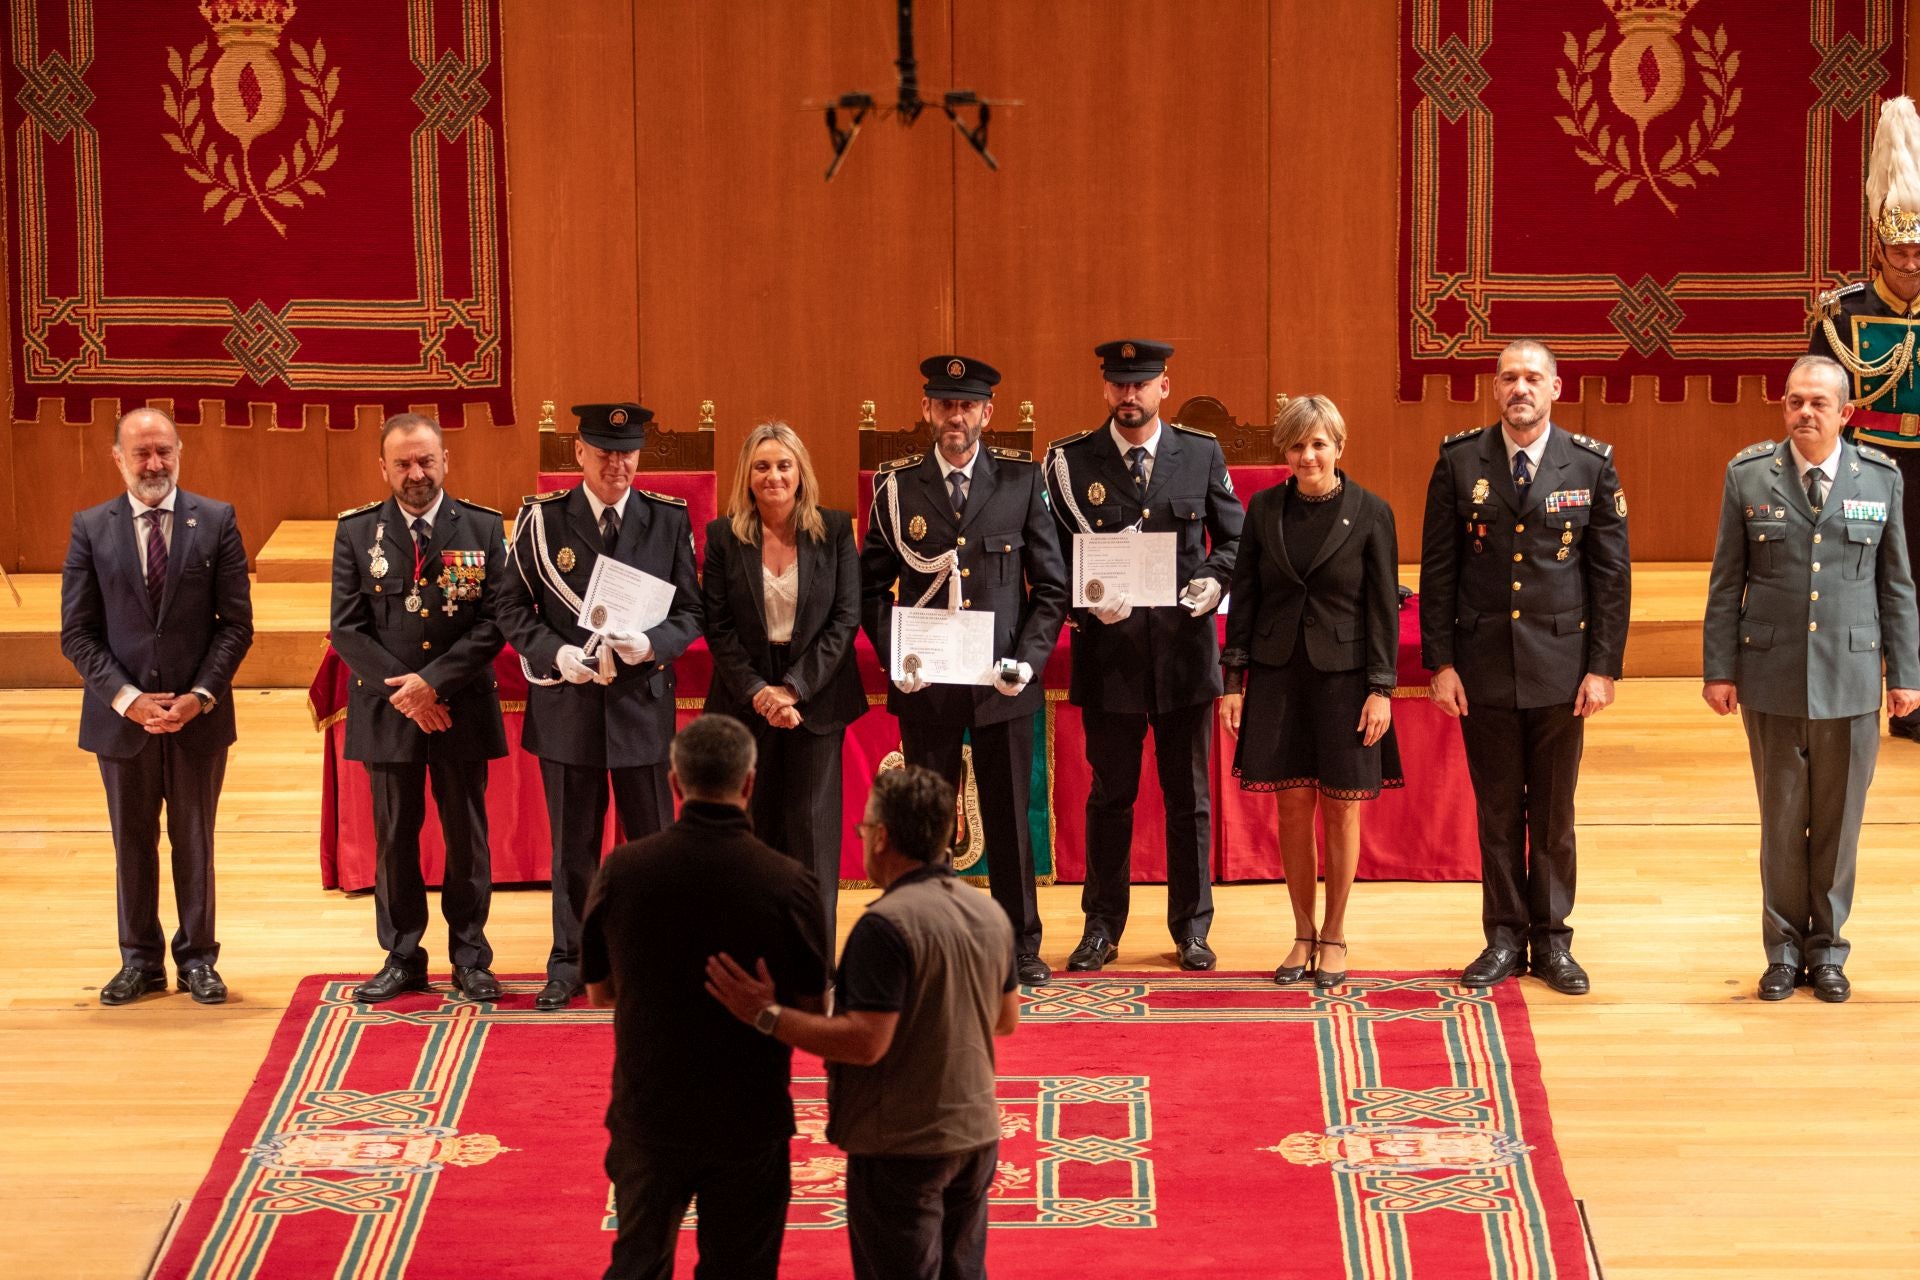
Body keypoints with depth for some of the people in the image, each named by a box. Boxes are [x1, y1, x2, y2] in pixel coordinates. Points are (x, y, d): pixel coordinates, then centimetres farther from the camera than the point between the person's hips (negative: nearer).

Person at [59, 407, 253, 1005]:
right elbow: (77, 633, -1)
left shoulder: (216, 522, -1)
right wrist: (127, 699, -12)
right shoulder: (90, 528, 0)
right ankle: (140, 961, 19)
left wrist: (200, 696, -12)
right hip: (121, 716, 1)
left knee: (194, 842, 8)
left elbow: (236, 622, -2)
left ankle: (198, 958, 17)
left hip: (199, 714, -1)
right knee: (132, 844, 10)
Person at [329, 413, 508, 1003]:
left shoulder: (483, 529, 0)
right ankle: (402, 959, 16)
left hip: (462, 707, -1)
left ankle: (470, 959, 15)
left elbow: (494, 623, -6)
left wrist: (433, 681, -15)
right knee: (394, 839, 7)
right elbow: (346, 628, -2)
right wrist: (399, 690, -13)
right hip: (385, 710, 1)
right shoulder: (356, 532, 2)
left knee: (467, 838, 6)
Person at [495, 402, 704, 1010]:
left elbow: (690, 611, 3)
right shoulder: (541, 520, 0)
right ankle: (569, 964, 19)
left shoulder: (669, 520, 2)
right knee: (572, 843, 9)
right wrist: (555, 652, -14)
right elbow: (513, 608, 2)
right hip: (566, 703, 0)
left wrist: (653, 644, -17)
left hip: (643, 702, 0)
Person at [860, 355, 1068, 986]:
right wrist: (894, 658, -7)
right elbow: (873, 586, 7)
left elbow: (1051, 584, 5)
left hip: (1002, 680, 0)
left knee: (1010, 817, 6)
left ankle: (1021, 946, 16)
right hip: (925, 682, 0)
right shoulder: (897, 486, 2)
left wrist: (1028, 657, -8)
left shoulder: (1021, 480, 2)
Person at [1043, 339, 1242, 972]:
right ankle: (1102, 927, 18)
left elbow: (1234, 538, 11)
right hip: (1107, 651, -1)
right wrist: (1087, 604, -17)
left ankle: (1191, 928, 17)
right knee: (1109, 796, 7)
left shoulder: (1203, 455, 4)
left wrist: (1215, 580, -9)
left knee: (1188, 798, 8)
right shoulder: (1070, 461, -1)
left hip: (1186, 647, 1)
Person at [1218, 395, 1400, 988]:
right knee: (1293, 806, 4)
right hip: (1279, 675, 2)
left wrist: (1381, 689, -8)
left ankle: (1334, 937, 14)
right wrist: (1234, 680, 2)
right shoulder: (1264, 509, 4)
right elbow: (1245, 597, 7)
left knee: (1341, 807, 3)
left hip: (1344, 673, -2)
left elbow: (1383, 606, -3)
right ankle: (1303, 934, 16)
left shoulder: (1371, 513, -4)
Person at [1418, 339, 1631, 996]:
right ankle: (1504, 937, 16)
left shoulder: (1591, 465, 0)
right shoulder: (1460, 462, 1)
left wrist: (1603, 667, -4)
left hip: (1560, 666, 0)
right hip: (1483, 665, 0)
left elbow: (1612, 572, 1)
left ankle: (1552, 940, 16)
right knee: (1497, 811, 7)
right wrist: (1440, 663, -3)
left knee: (1553, 813, 7)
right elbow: (1437, 569, 3)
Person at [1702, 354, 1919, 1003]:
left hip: (1850, 681, 1)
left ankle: (1827, 949, 20)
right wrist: (1719, 669, 0)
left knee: (1838, 821, 7)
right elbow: (1727, 582, 2)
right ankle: (1784, 949, 19)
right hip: (1772, 680, 0)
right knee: (1782, 820, 7)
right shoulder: (1748, 475, -1)